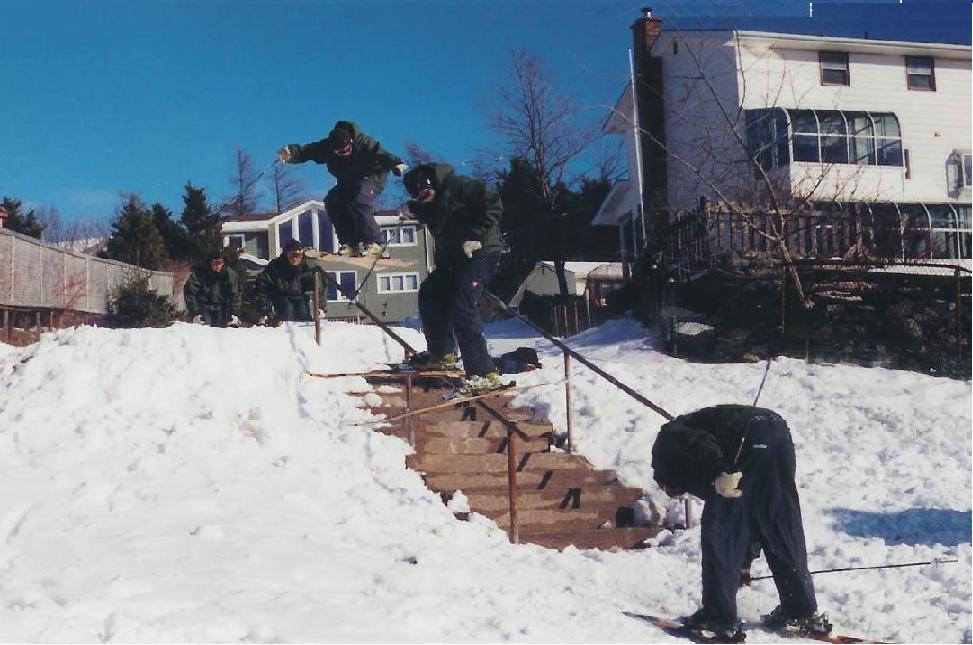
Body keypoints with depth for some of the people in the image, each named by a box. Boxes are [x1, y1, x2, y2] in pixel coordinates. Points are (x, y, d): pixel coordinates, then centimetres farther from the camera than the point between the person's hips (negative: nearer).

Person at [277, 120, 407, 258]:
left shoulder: (363, 143, -30)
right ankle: (350, 244, -6)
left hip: (372, 177, -6)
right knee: (332, 201, -14)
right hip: (348, 182, 6)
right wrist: (291, 152, -45)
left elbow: (381, 154, -43)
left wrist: (396, 163, -63)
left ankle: (373, 243, -21)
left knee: (358, 202, -31)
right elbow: (307, 151, -23)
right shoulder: (327, 146, -18)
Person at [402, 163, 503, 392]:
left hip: (480, 253, -9)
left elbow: (492, 204, -21)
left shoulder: (458, 186, -17)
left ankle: (485, 373, -21)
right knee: (429, 294, 13)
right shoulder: (427, 207, 8)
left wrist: (476, 237, -23)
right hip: (453, 258, 10)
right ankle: (442, 352, 26)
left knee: (462, 310, -19)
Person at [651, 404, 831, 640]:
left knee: (717, 532, 4)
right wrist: (743, 564, 44)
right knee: (782, 533, 18)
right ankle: (803, 613, 26)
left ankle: (718, 617, 7)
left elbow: (697, 443, -8)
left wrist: (718, 476, -17)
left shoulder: (666, 443, 18)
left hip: (750, 442, -8)